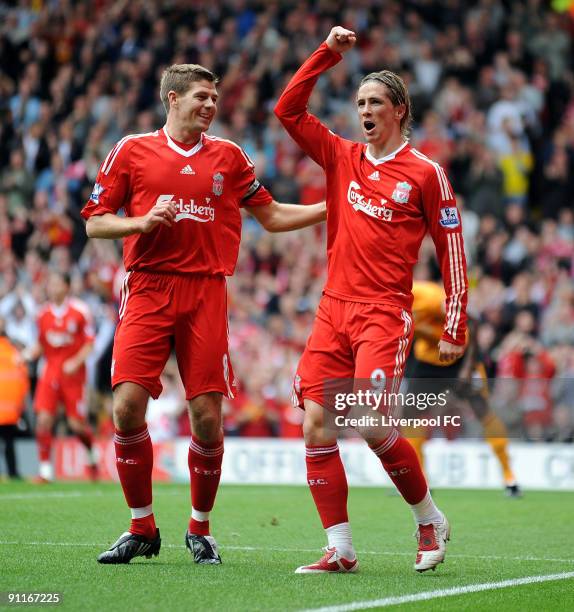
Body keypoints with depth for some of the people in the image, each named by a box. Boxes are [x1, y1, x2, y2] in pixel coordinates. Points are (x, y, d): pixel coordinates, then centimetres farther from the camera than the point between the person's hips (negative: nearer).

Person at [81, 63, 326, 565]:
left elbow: (271, 216, 20)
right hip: (148, 290, -1)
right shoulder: (132, 151, 8)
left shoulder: (228, 155, 13)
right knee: (127, 404, -13)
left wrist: (332, 207, 11)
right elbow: (94, 222, 8)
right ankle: (141, 528, 4)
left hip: (206, 293, 1)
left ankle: (200, 528, 16)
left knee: (207, 418, -4)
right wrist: (142, 221, -9)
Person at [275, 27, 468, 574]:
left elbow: (451, 250, 1)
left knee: (372, 426, -17)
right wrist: (327, 54, 2)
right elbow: (288, 110, 8)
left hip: (385, 313, -5)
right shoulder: (341, 157, 12)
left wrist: (454, 328, -3)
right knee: (315, 426, -6)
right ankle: (340, 550, -1)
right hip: (334, 308, 5)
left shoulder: (425, 173, 0)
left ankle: (430, 522, 7)